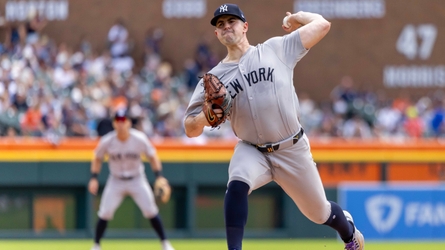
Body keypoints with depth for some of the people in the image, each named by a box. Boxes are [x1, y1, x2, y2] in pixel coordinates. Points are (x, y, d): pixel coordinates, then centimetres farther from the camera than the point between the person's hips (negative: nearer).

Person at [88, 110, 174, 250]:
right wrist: (94, 178, -7)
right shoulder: (107, 141, -15)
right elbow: (97, 158, 2)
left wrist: (159, 177, -13)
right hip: (116, 181, 0)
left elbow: (152, 157, -4)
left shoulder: (140, 139, -17)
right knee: (105, 213, -9)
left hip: (137, 179, 0)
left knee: (150, 211, -8)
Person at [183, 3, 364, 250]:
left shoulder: (276, 49, -1)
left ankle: (348, 229, 48)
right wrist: (205, 116, -23)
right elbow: (190, 128, -2)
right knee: (237, 185, -34)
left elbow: (322, 25, -3)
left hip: (292, 150, 0)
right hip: (252, 152, 0)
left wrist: (297, 17, 14)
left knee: (319, 212, 12)